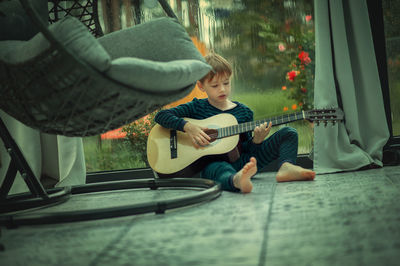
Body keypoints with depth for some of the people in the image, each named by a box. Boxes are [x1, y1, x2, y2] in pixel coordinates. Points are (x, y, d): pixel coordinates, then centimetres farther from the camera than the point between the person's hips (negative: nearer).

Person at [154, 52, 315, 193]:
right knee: (220, 169, -44)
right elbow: (161, 116, -2)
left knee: (288, 134, -4)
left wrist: (256, 140, -13)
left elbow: (246, 149, 11)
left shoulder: (244, 112, 11)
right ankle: (237, 181, -79)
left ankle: (286, 167, -35)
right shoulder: (196, 107, 6)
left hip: (241, 162, 4)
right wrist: (188, 127, -17)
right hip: (211, 163, -4)